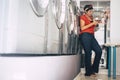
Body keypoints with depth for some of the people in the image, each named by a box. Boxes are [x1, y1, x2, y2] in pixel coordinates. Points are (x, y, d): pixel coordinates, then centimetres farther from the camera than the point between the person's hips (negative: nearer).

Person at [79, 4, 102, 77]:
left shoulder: (91, 17, 21)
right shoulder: (83, 17, 1)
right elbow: (82, 28, -11)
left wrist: (95, 23, 12)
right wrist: (92, 23, -12)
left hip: (91, 36, 7)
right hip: (85, 36, -7)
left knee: (99, 51, -2)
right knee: (88, 53, -7)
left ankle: (94, 69, 10)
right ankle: (89, 72, 2)